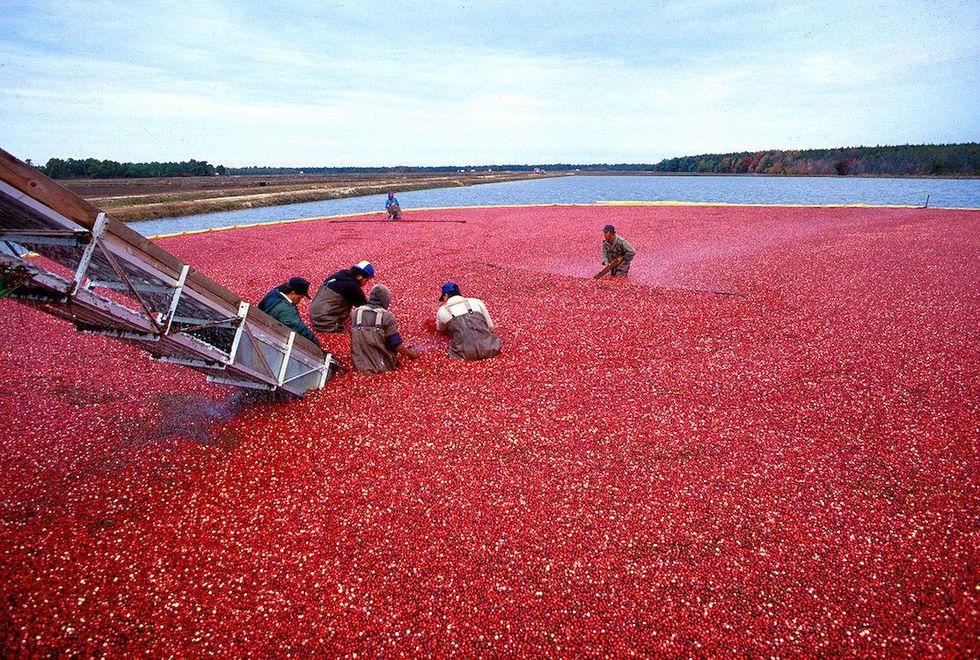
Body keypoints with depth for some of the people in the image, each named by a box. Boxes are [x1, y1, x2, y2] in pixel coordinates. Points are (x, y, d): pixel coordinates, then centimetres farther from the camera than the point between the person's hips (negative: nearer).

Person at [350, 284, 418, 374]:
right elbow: (396, 344, -7)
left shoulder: (355, 313, 7)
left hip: (360, 366, 3)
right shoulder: (387, 316, -6)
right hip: (383, 367, -3)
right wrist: (411, 354, 10)